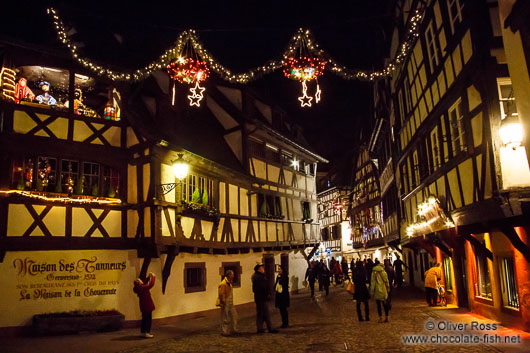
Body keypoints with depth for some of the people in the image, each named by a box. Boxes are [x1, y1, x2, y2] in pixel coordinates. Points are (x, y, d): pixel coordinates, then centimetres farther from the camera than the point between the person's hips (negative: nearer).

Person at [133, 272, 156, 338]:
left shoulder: (139, 288, 5)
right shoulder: (142, 288, -21)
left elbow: (146, 284, 20)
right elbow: (151, 284, -21)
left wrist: (149, 277, 15)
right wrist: (153, 277, -10)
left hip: (143, 306, 9)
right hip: (147, 306, -9)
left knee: (145, 319, 17)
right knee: (148, 319, -3)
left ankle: (143, 332, 24)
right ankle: (147, 333, -1)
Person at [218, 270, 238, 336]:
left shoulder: (229, 282, 11)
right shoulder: (223, 284, -20)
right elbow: (221, 294, -22)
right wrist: (224, 302, -18)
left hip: (230, 303, 10)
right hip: (226, 304, -9)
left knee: (234, 315, 13)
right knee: (225, 318, 1)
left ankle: (233, 330, 25)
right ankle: (225, 332, 11)